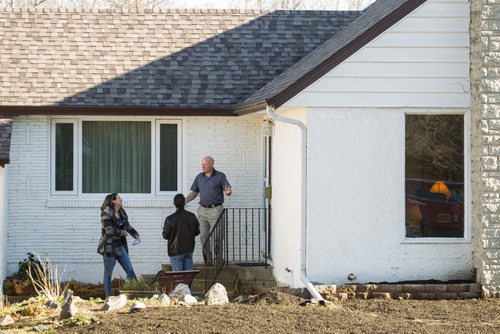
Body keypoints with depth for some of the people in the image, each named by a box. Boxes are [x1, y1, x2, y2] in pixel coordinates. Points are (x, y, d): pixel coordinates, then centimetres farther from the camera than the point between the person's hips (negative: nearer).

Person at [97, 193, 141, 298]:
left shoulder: (122, 213, 9)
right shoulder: (106, 214, -14)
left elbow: (127, 226, 21)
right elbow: (110, 230, -22)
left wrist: (136, 235, 6)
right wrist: (122, 232, -9)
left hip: (120, 246, 7)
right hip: (109, 247, -7)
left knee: (130, 270, 3)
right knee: (108, 273, 1)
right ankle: (108, 297, 6)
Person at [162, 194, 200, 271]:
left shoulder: (170, 219, -16)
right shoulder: (192, 216, -2)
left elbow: (166, 236, -11)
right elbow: (197, 231, 7)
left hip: (176, 250, -4)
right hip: (189, 248, 4)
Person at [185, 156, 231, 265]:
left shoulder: (220, 176, -2)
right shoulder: (199, 177, 11)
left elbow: (227, 191, -5)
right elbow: (194, 193, 16)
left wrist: (228, 192, -30)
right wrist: (184, 201, 0)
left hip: (215, 210, -5)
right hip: (202, 210, 5)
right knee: (203, 236, 2)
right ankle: (207, 259, 6)